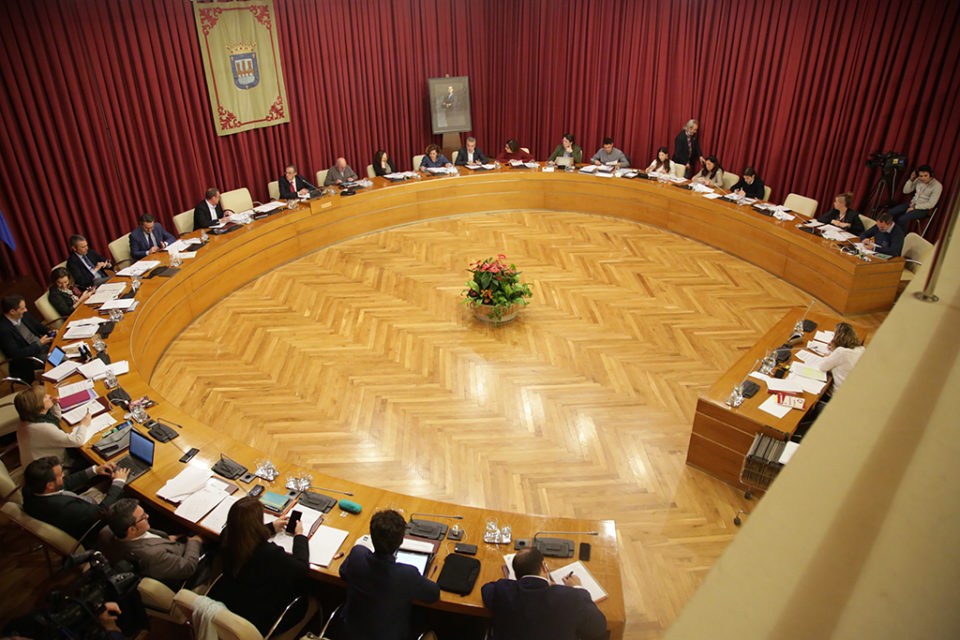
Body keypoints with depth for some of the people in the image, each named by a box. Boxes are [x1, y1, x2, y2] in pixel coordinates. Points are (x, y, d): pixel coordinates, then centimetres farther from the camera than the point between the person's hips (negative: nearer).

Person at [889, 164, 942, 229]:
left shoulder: (937, 186, -13)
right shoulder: (918, 180, 3)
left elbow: (931, 204, -15)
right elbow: (905, 191, 10)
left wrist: (914, 207, -17)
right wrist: (911, 179, -4)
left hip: (923, 208, -6)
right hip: (912, 203, 6)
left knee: (902, 220, -31)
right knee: (890, 213, -14)